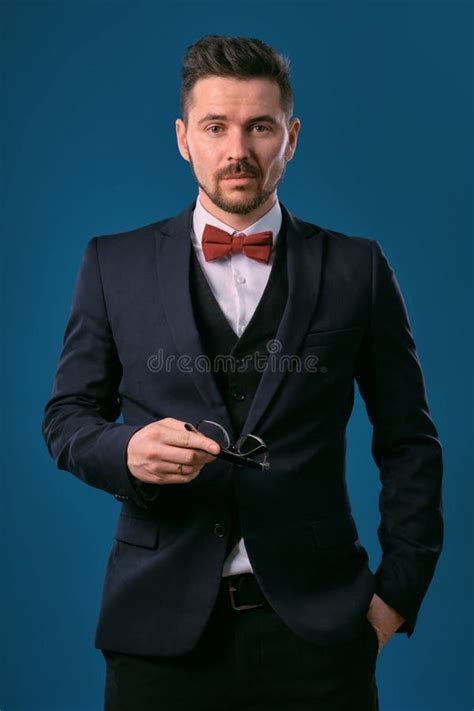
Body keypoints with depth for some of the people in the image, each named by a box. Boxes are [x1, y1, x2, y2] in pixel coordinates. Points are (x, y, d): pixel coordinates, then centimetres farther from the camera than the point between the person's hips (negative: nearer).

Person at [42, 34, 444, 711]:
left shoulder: (357, 268, 2)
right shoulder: (115, 263, 3)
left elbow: (409, 441, 6)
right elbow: (67, 413, 7)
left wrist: (399, 591, 0)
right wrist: (126, 450, -15)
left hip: (315, 623, 0)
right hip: (163, 623, 1)